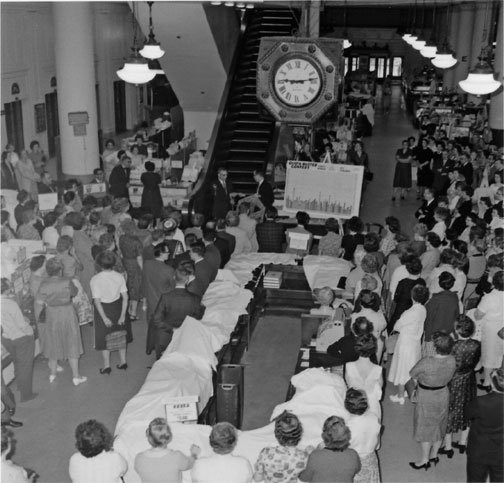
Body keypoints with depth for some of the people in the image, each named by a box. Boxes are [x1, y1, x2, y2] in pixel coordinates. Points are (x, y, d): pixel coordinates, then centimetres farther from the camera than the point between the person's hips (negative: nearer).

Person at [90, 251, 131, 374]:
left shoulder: (95, 280, -19)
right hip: (117, 307, 3)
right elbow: (125, 297, -12)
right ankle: (123, 362, 31)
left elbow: (97, 301, -20)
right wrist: (122, 315, -6)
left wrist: (104, 318, -15)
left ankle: (106, 366, 24)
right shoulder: (119, 277, -12)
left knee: (104, 337, 15)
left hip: (103, 309, -3)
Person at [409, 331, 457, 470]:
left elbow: (412, 374, -19)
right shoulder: (452, 360, -18)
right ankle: (434, 455, 41)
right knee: (439, 425, 23)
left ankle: (425, 460, 28)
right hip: (443, 394, 5)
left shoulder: (426, 362, -35)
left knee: (426, 427, 14)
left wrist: (419, 378, 1)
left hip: (427, 398, -5)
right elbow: (449, 377, 0)